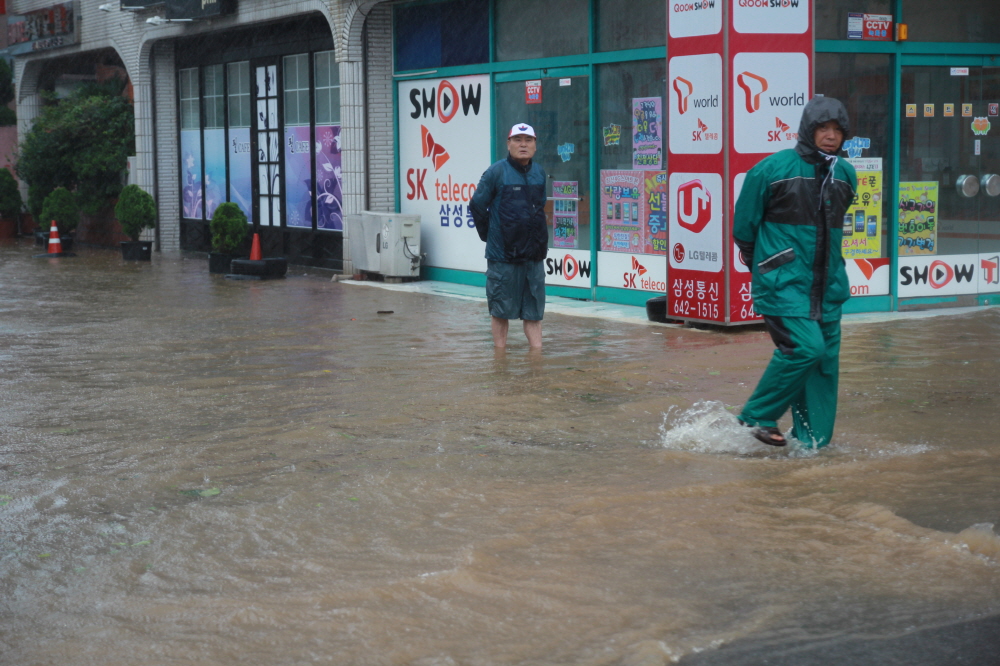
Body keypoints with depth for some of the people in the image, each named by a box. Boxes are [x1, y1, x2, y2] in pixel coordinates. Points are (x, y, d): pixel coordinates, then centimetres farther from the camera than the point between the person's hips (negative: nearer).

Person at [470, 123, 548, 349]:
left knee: (534, 311, 7)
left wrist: (539, 239, 14)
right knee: (500, 310, 4)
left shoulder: (539, 173, 10)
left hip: (534, 254, 4)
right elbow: (477, 205, -4)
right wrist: (489, 235, 1)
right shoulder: (496, 172, -7)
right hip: (503, 255, -4)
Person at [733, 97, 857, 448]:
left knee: (826, 362, 4)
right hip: (782, 283, -6)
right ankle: (756, 417, -2)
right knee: (806, 347, -19)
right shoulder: (773, 169, -7)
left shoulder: (846, 175, 10)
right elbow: (744, 222, 4)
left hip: (828, 286, 6)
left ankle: (814, 442, 14)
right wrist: (759, 263, 15)